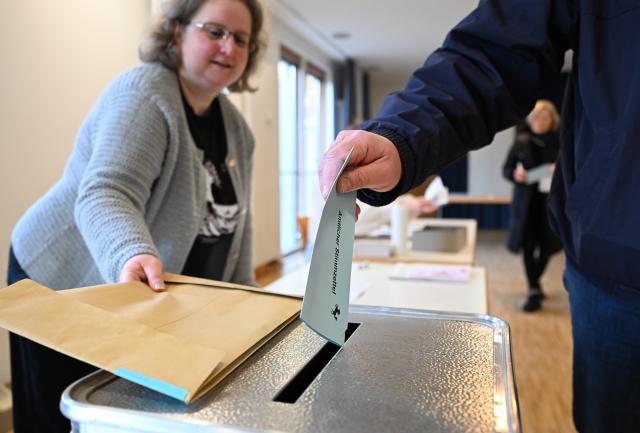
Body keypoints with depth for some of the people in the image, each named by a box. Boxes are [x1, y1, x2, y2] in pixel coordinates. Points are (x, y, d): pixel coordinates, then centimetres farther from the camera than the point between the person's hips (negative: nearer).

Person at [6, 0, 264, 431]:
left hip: (153, 301, 7)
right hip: (64, 286, -6)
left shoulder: (235, 128, 3)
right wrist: (133, 255, -53)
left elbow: (235, 220, 7)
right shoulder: (143, 94, -20)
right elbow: (105, 195, -34)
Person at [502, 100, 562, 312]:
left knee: (546, 246, 3)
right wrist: (515, 174, -15)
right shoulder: (522, 141, 4)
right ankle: (534, 290, 14)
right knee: (528, 246, 1)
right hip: (526, 201, 1)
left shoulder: (560, 142, 1)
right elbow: (506, 168, 7)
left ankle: (534, 286, 26)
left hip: (550, 202, 0)